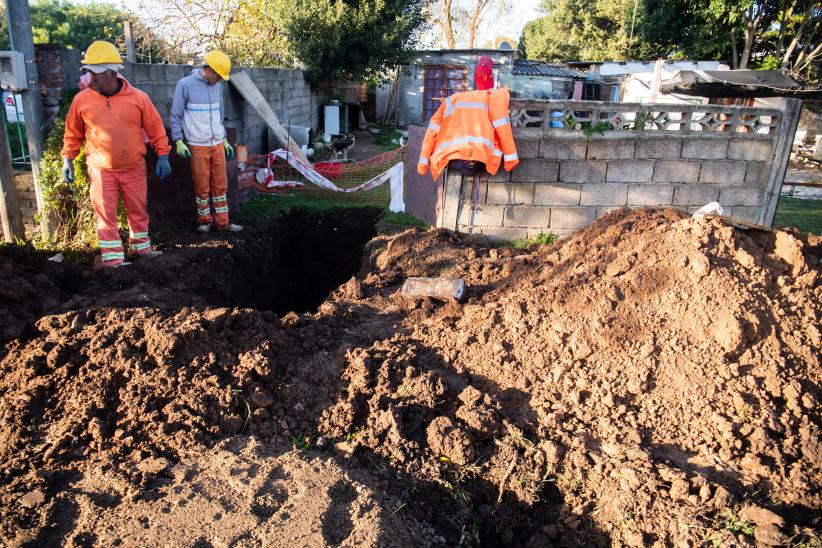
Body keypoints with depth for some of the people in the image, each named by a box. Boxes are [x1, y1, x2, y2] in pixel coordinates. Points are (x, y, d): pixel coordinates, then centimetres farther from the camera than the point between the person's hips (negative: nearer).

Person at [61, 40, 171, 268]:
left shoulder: (138, 98, -6)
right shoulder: (82, 99, -4)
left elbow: (156, 128, 0)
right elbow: (73, 132, 8)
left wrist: (162, 156, -2)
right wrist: (67, 158, 7)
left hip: (134, 169, 1)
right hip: (101, 171, 0)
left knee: (138, 211, 13)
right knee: (106, 214, 3)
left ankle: (140, 246, 31)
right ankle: (112, 257, 10)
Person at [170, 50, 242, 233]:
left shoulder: (217, 86, 9)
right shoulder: (185, 84, -8)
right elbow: (176, 116, -5)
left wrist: (225, 140, 18)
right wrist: (179, 141, -10)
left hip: (218, 144, 5)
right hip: (197, 145, -5)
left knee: (221, 185, 6)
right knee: (202, 186, 3)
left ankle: (222, 221, 14)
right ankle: (204, 220, 18)